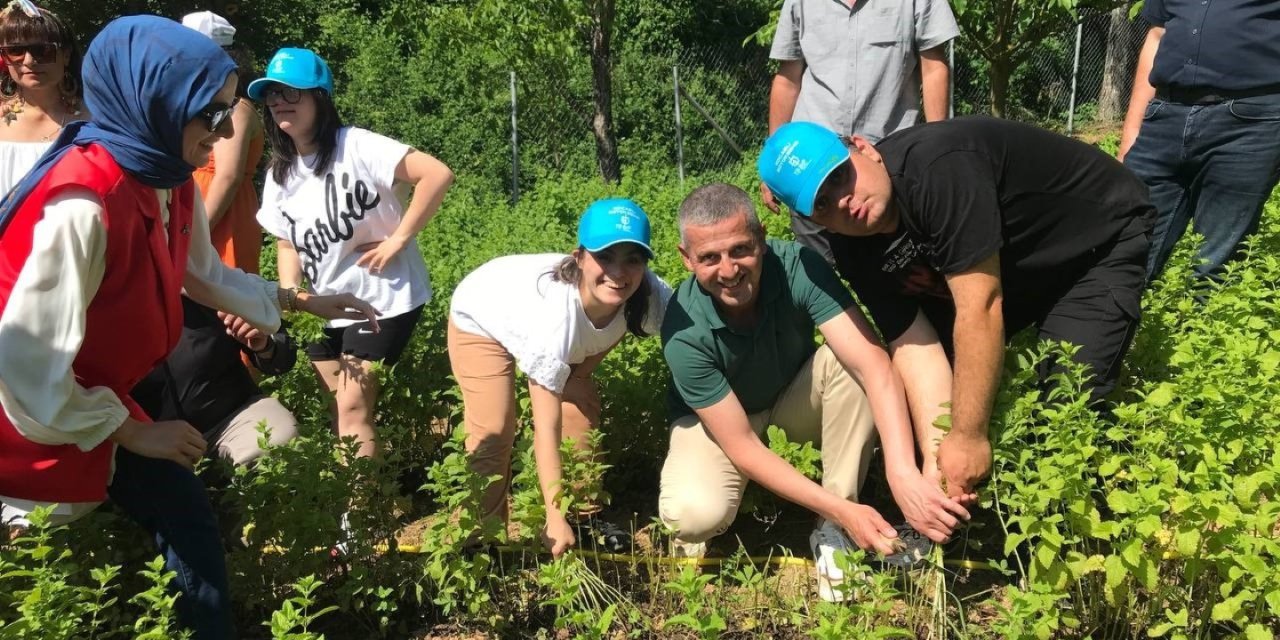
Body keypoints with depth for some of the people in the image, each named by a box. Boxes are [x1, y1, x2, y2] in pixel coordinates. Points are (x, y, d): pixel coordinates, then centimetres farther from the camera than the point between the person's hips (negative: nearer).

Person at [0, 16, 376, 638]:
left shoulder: (170, 183, -4)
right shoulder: (85, 205, -33)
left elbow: (206, 276, 15)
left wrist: (305, 301, 15)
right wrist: (135, 434, -19)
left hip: (87, 400, 8)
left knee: (183, 514, 10)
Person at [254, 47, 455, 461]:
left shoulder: (356, 147, -18)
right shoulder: (279, 173, 5)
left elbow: (438, 175, -26)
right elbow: (287, 243, 11)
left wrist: (397, 240, -22)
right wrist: (290, 295, -8)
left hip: (382, 298, -7)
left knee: (353, 408, -8)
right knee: (341, 409, 13)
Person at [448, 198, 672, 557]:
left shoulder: (650, 296, -32)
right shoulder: (553, 313, -47)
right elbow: (546, 429, -42)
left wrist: (582, 368, -8)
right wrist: (555, 520, -43)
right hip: (480, 320, -5)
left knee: (582, 413, -1)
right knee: (494, 429, -15)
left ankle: (581, 517, 19)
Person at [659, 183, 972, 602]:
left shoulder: (798, 267, -30)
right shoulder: (685, 332, -33)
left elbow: (872, 363, -38)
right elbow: (741, 447, -30)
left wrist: (904, 475, -51)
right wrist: (842, 510, -36)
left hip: (796, 401, 3)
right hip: (717, 418, -2)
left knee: (847, 358, -31)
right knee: (694, 513, -33)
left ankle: (833, 532, -16)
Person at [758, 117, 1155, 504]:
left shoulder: (935, 166, -37)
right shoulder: (853, 252, -14)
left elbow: (980, 307, -37)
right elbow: (916, 348, -17)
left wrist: (968, 438, -32)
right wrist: (936, 457, -29)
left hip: (1102, 236, -6)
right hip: (1016, 263, 7)